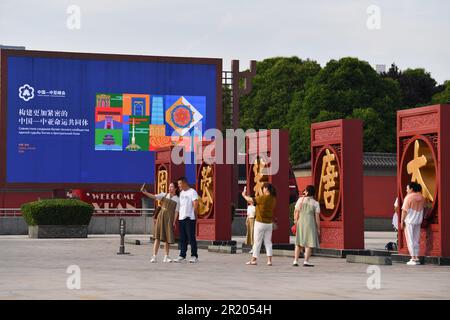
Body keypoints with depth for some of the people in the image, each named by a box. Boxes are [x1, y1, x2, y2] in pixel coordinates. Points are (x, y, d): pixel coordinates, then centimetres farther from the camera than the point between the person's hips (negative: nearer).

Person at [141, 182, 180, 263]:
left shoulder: (177, 199, 6)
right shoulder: (164, 195, 10)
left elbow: (176, 211, 0)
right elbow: (153, 197, 0)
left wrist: (174, 222, -9)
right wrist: (145, 193, -16)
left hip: (169, 218, 0)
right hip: (161, 217, 0)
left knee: (167, 238, 4)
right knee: (157, 236, -7)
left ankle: (166, 257, 18)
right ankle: (154, 257, -12)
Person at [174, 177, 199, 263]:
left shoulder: (192, 192, -7)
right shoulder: (181, 193, 17)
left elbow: (195, 205, -11)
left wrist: (195, 216, -9)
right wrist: (178, 216, 13)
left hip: (190, 218, -8)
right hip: (181, 218, 8)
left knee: (191, 238, -5)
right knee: (182, 239, 9)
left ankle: (194, 256, -1)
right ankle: (182, 256, 13)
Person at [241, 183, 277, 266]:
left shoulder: (263, 198, -17)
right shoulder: (273, 199, 4)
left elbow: (250, 200, -8)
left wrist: (244, 195, 10)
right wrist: (253, 203, 20)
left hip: (260, 222, -6)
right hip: (269, 223, 6)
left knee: (257, 242, 2)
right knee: (268, 242, 8)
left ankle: (254, 260, 8)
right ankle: (269, 260, 3)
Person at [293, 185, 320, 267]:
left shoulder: (300, 200, 0)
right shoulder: (315, 203, -3)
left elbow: (296, 212, -1)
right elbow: (317, 217, -5)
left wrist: (295, 221, 10)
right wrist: (318, 229, 1)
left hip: (300, 223, 3)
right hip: (310, 223, -3)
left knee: (298, 243, 12)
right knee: (309, 243, 0)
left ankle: (295, 261, 10)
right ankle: (306, 261, -8)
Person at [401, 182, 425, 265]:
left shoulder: (408, 197, -13)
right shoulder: (422, 198, 4)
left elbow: (404, 210, -13)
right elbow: (422, 209, 9)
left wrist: (402, 221, -6)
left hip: (409, 221, -6)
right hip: (418, 221, 6)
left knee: (410, 240, -1)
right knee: (416, 240, 12)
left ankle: (413, 258, -4)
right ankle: (417, 258, 11)